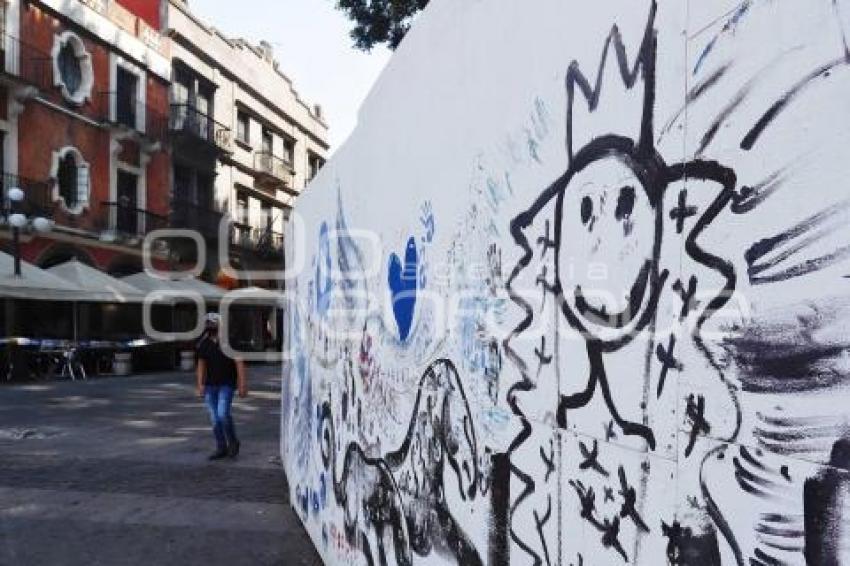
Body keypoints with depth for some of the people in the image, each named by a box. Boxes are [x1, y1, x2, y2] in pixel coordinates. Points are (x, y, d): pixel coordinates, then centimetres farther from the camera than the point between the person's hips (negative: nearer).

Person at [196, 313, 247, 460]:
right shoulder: (204, 344, 5)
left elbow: (239, 363, -9)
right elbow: (201, 365, 11)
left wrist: (242, 384, -13)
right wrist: (200, 385, 5)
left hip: (226, 384, -5)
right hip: (210, 386, 5)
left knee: (223, 414, -17)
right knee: (215, 418, 6)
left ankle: (233, 442, 5)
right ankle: (221, 449, 18)